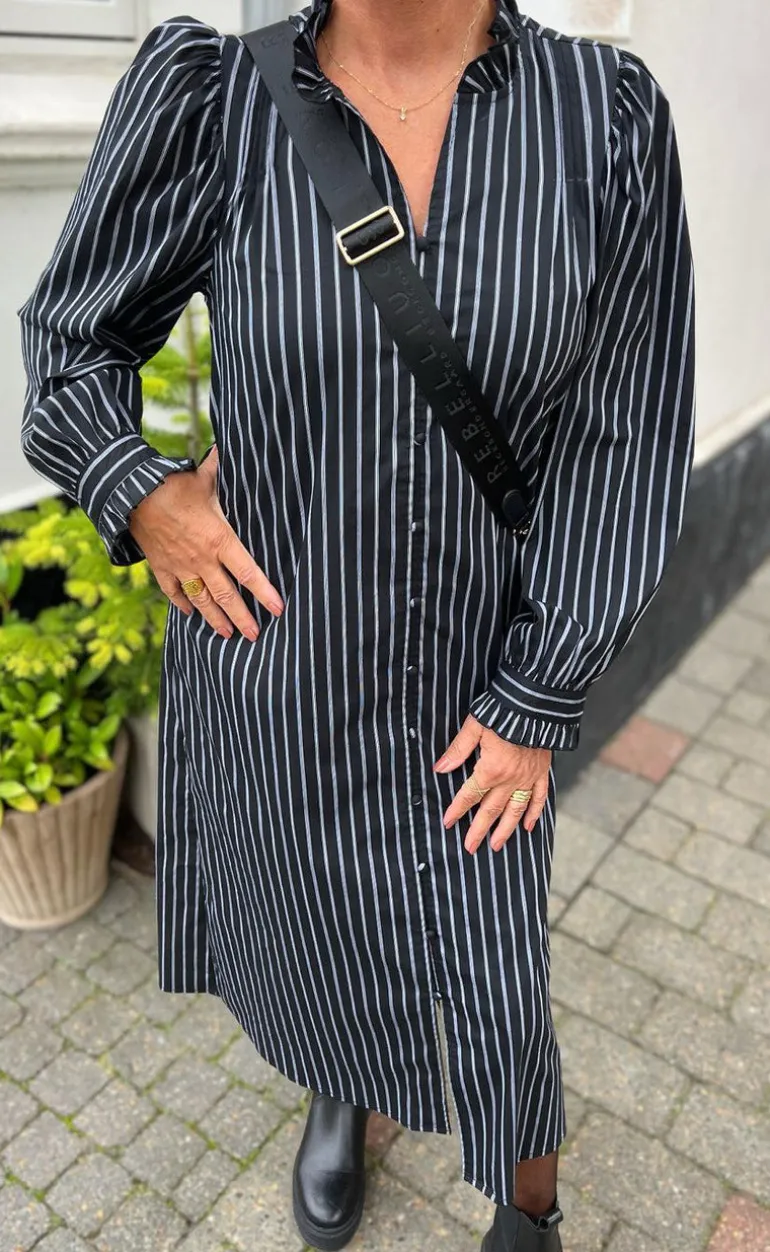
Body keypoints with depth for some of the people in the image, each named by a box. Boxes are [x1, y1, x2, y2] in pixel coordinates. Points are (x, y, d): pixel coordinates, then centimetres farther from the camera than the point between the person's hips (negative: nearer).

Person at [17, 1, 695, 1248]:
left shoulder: (609, 114, -9)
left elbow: (622, 439, -8)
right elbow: (74, 339, 3)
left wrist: (542, 702, -9)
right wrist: (138, 496, -14)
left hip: (471, 675, 0)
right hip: (272, 663, 1)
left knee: (496, 995, 13)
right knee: (300, 937, 23)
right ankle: (338, 1088, 63)